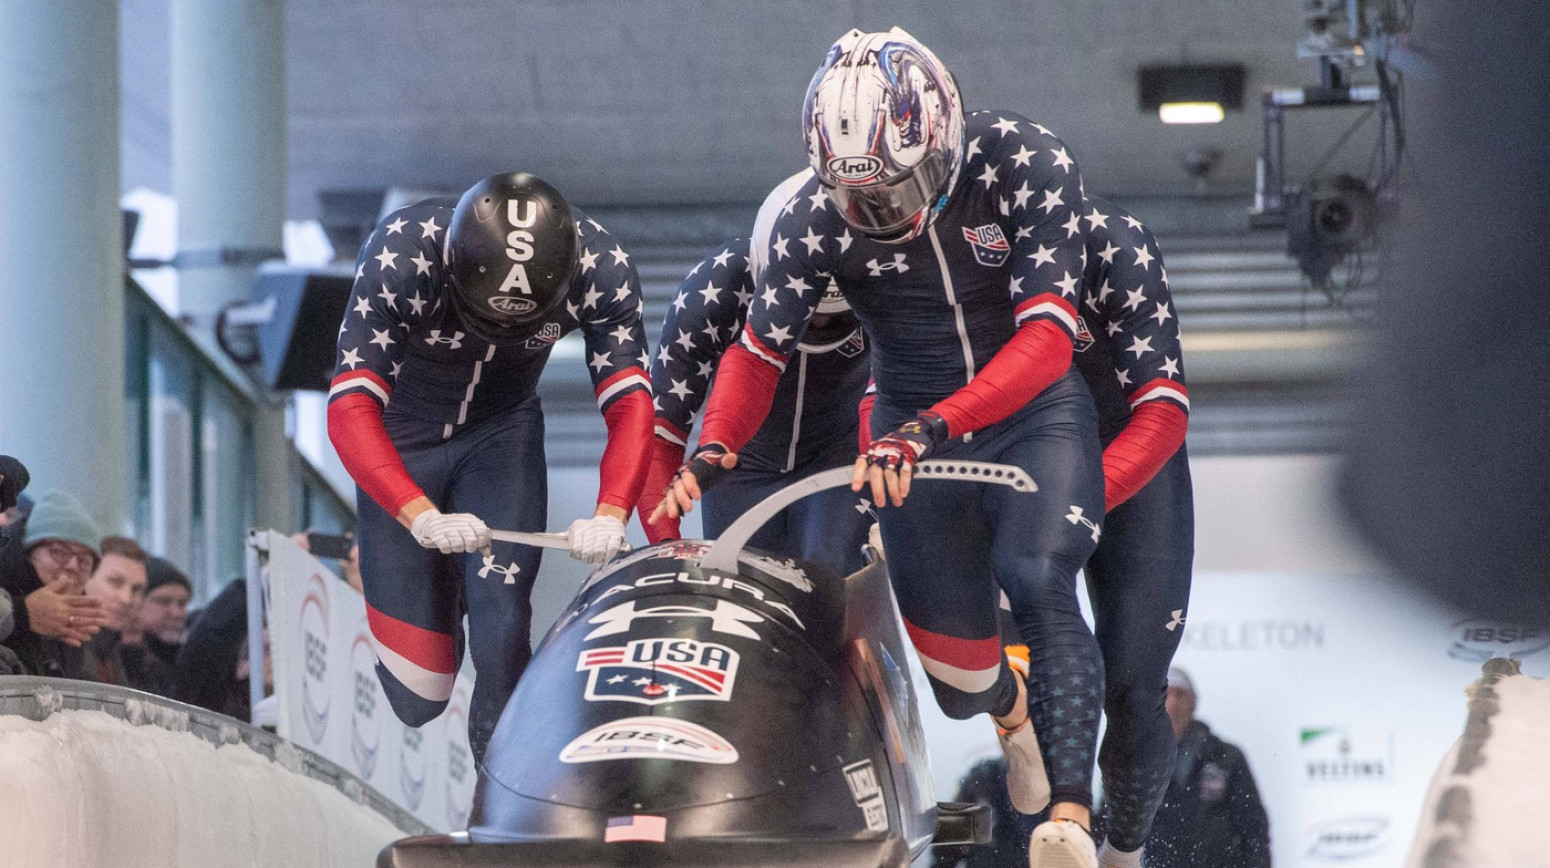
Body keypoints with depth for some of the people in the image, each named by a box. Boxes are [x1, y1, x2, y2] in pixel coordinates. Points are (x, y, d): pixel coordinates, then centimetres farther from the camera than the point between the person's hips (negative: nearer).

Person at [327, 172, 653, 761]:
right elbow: (349, 410, -38)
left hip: (502, 432, 2)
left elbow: (630, 403, -22)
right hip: (400, 437, -2)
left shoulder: (602, 268, -27)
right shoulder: (399, 258, -36)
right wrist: (423, 518, -52)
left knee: (501, 615, -20)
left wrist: (610, 516, -41)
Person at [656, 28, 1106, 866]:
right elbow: (759, 350, -8)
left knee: (1037, 579, -32)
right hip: (914, 438, 3)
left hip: (1034, 418, -2)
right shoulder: (818, 220, -17)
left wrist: (932, 428, -44)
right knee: (958, 684, 5)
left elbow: (1047, 336, -32)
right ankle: (1014, 708, 44)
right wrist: (712, 451, -28)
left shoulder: (1026, 163, -24)